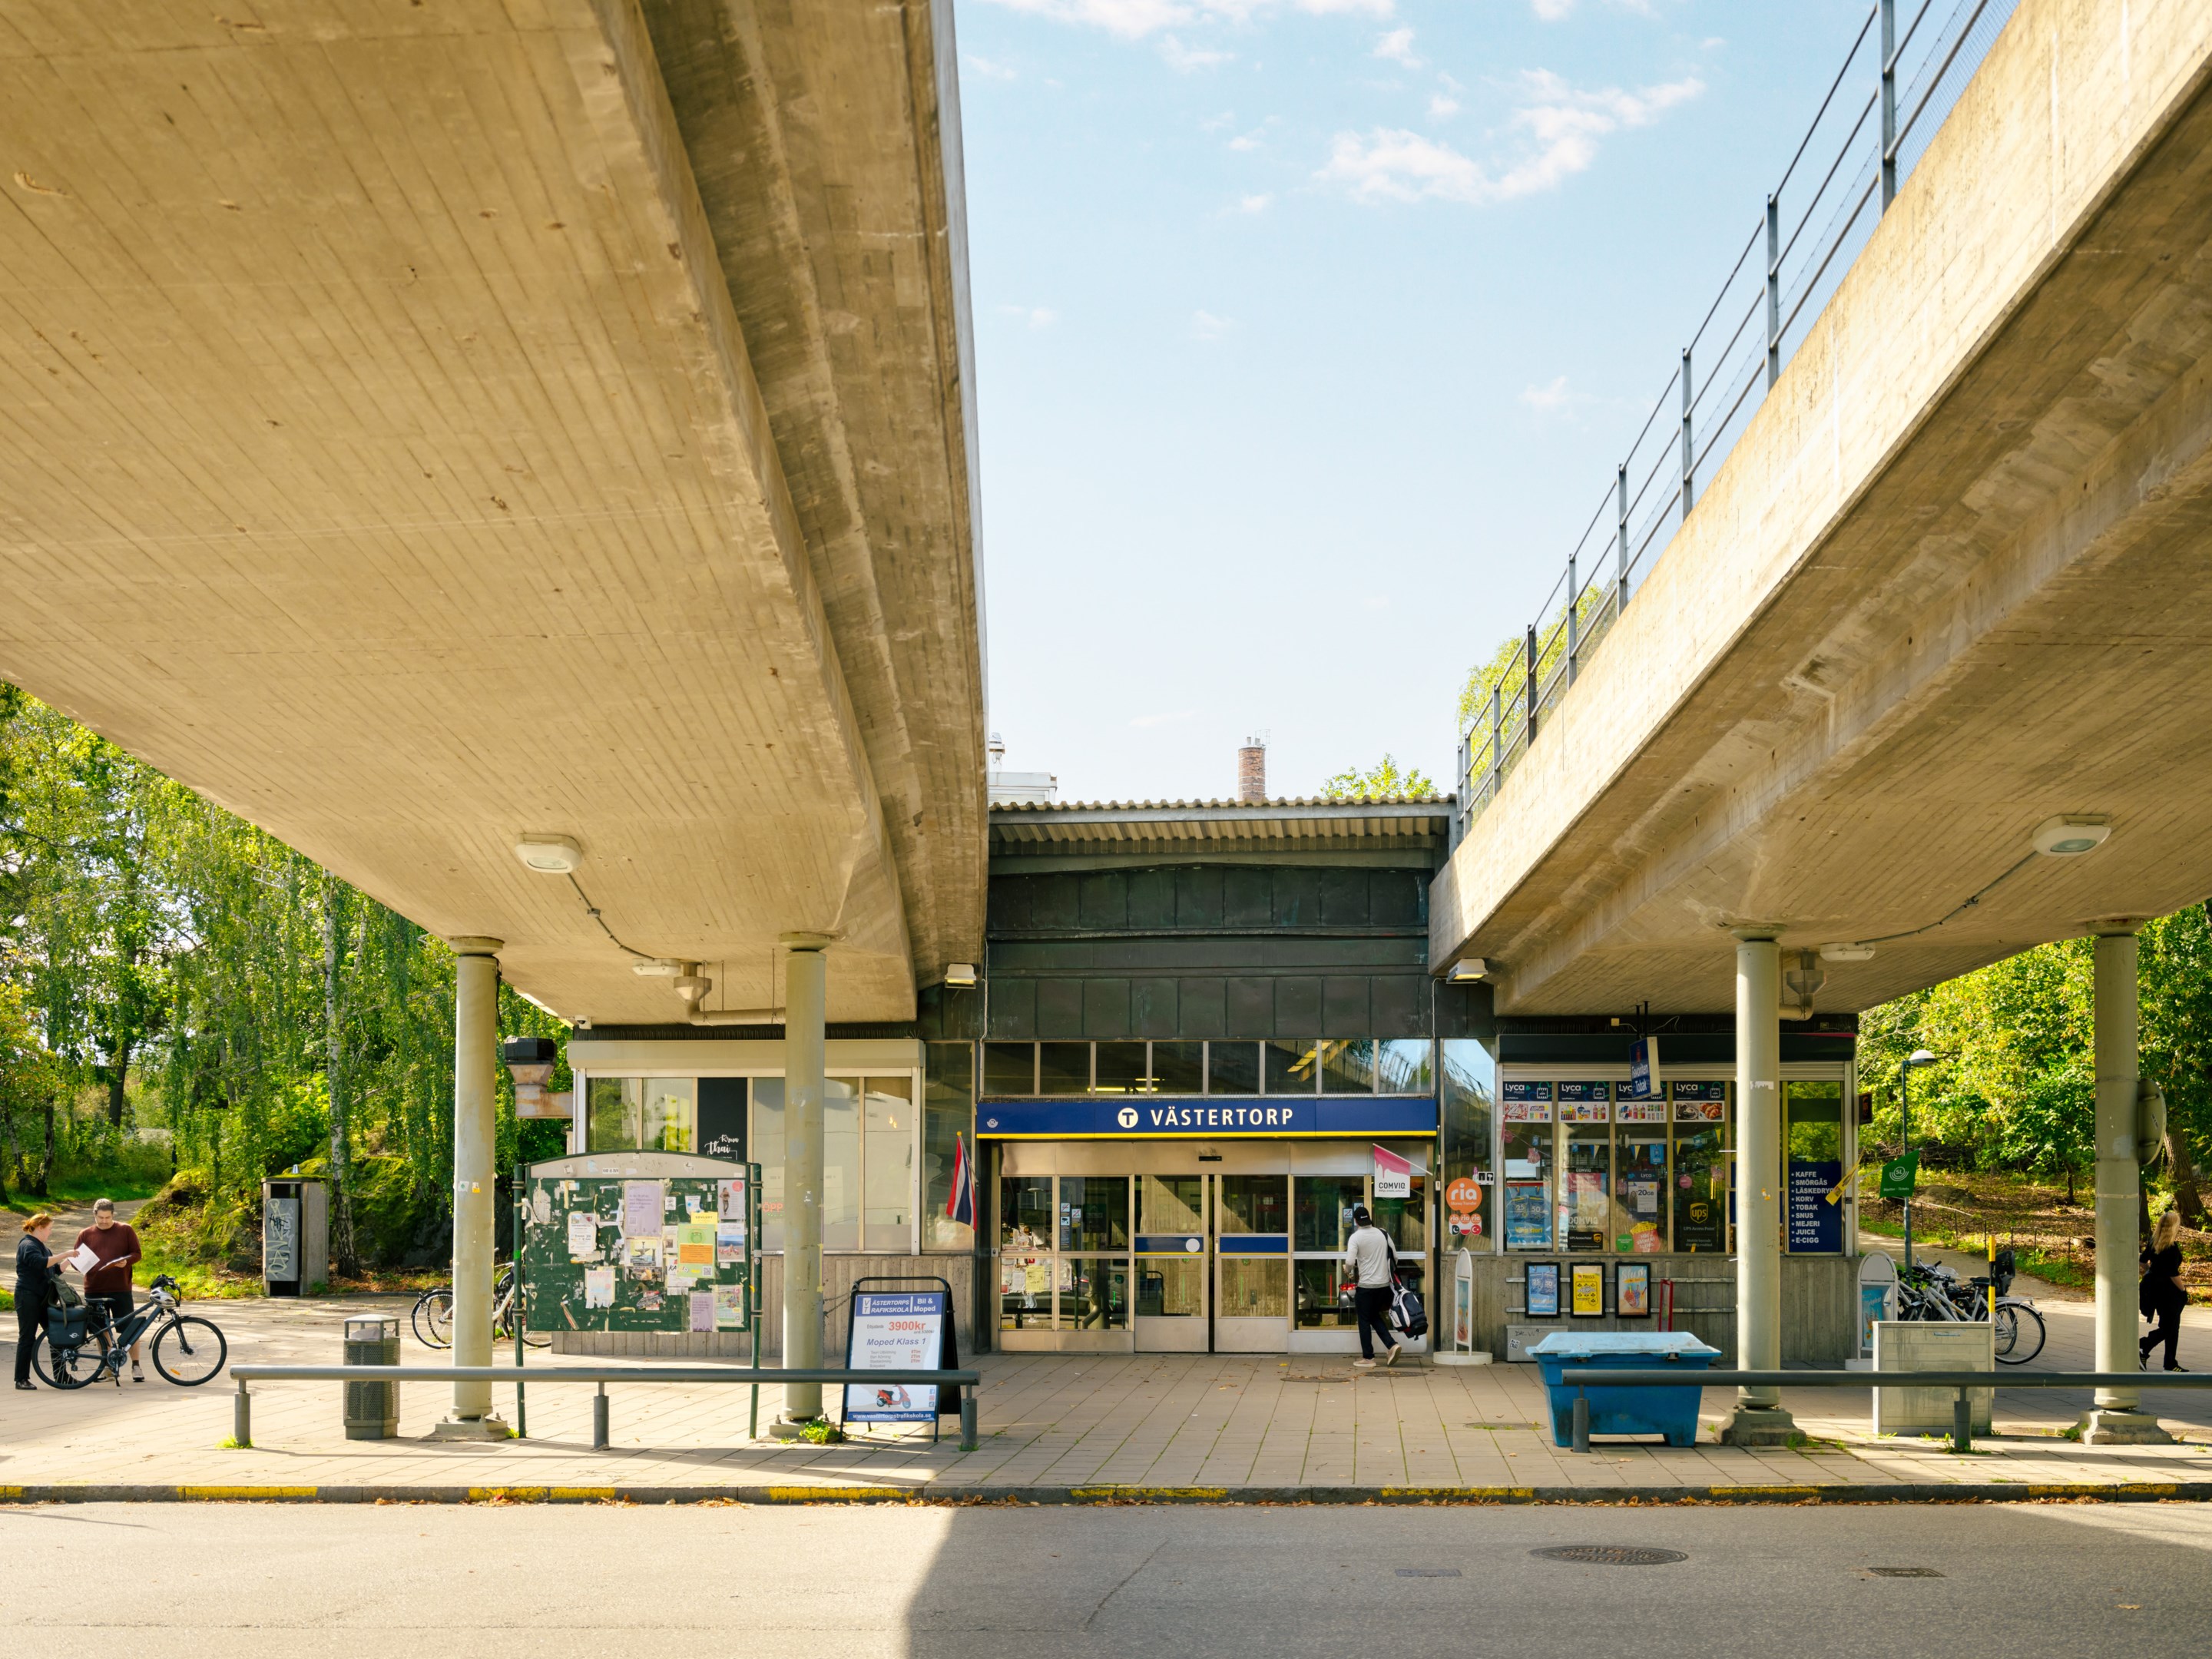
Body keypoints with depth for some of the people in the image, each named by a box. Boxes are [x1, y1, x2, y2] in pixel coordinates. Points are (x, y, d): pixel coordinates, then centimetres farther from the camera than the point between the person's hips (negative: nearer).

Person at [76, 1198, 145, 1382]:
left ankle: (136, 1366, 5)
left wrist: (126, 1262, -16)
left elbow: (137, 1253, 4)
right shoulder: (85, 1235, 9)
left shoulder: (125, 1231, 4)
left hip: (120, 1289, -2)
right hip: (94, 1290, 2)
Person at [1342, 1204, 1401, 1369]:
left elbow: (1349, 1262, -21)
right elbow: (1395, 1257, 9)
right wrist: (1389, 1272, 25)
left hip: (1365, 1285, -5)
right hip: (1383, 1284, 5)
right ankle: (1391, 1345, 6)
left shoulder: (1355, 1237, -12)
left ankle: (1368, 1358, 9)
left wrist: (1350, 1268, 2)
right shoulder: (1382, 1234, 3)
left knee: (1364, 1321, 7)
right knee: (1375, 1316, 21)